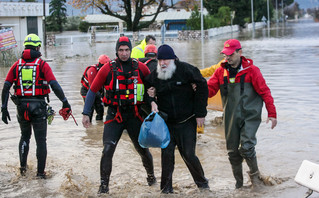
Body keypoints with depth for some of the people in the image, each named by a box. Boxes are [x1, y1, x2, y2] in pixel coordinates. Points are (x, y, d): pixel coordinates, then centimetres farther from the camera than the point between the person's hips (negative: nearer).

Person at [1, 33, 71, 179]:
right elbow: (54, 84, -14)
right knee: (41, 140, 5)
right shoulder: (42, 65, -5)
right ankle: (40, 172, 5)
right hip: (38, 106, -3)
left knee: (25, 136, 24)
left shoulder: (17, 65, 4)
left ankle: (23, 166, 20)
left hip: (21, 106, 3)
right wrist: (65, 102, -8)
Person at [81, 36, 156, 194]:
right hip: (114, 115, -1)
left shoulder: (140, 67, 1)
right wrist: (86, 113, -1)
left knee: (142, 149, 12)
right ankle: (104, 185, -1)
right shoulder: (108, 68, -3)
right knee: (107, 150, -13)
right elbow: (92, 91, 2)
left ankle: (151, 174, 39)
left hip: (134, 115, 1)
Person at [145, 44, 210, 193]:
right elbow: (149, 93, 15)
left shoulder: (185, 70, -9)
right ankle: (166, 188, 10)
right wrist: (152, 101, -11)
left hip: (187, 121, -3)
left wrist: (200, 113, -5)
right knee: (167, 153, -3)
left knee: (188, 154, -2)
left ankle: (202, 183, 21)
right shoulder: (154, 76, 1)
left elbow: (202, 87, -4)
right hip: (167, 122, 3)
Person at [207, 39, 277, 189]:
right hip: (231, 118, 4)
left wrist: (272, 114, -5)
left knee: (246, 147, -16)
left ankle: (254, 173, 12)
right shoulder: (221, 72, 5)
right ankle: (238, 183, 25)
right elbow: (209, 89, 1)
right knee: (232, 151, 7)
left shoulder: (251, 70, -4)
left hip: (250, 116, -4)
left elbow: (264, 92, -2)